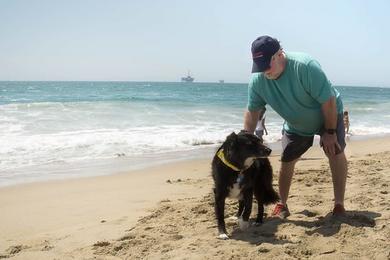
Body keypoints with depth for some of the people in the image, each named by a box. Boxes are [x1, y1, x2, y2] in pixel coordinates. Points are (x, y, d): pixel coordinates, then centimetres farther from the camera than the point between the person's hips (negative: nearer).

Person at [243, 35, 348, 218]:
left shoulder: (305, 66, -38)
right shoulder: (257, 80, -23)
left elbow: (328, 101, -31)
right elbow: (252, 112, -13)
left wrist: (330, 132, -25)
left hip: (328, 114, -4)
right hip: (295, 125, 4)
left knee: (335, 153, -18)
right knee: (287, 161, 1)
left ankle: (339, 205, -9)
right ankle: (282, 205, 17)